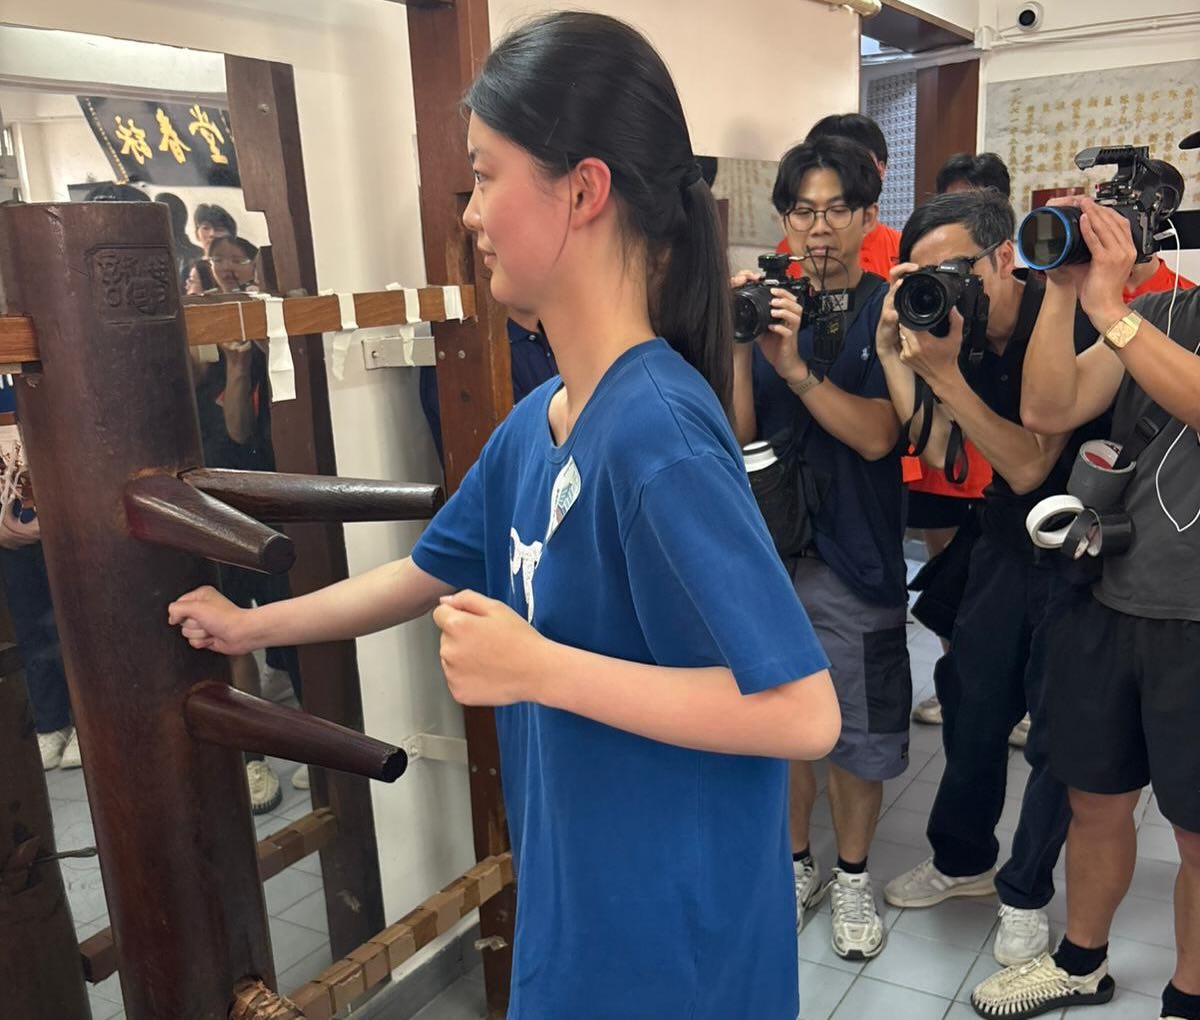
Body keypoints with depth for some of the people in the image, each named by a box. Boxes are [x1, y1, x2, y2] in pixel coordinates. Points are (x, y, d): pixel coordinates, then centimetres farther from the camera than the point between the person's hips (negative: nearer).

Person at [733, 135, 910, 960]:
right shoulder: (763, 302, 3)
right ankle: (796, 862, 35)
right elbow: (736, 433, -4)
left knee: (859, 733, 9)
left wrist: (792, 364, -26)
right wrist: (735, 345, -19)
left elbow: (876, 435, -15)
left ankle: (852, 876, 32)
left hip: (855, 558, -2)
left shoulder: (890, 311, -4)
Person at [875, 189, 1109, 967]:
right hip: (1009, 535, 6)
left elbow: (1031, 467, -25)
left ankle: (1026, 891, 24)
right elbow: (934, 452, -12)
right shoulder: (951, 326, -4)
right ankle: (963, 859, 32)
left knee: (1057, 724, 4)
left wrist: (945, 375, -32)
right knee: (971, 697, 10)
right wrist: (893, 353, -20)